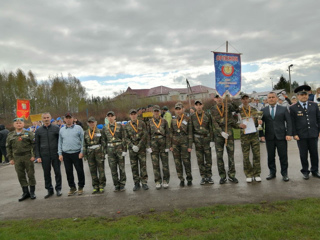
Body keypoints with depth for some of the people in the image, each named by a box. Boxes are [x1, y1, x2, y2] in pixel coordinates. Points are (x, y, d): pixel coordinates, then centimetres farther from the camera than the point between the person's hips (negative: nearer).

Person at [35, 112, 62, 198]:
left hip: (55, 155, -1)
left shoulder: (56, 128, 2)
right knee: (46, 173, 8)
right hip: (44, 156, 2)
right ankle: (49, 190, 20)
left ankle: (58, 189, 18)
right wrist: (38, 156, 1)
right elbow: (37, 144, 8)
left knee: (57, 172, 4)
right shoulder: (38, 130, 6)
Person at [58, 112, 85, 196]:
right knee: (68, 172, 9)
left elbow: (82, 140, -2)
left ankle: (81, 187, 18)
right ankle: (72, 187, 24)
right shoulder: (62, 130, 11)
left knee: (80, 171, 2)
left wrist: (82, 151, -9)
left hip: (76, 153, -3)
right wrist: (60, 153, 6)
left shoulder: (78, 128, 0)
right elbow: (60, 142, 13)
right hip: (66, 154, 3)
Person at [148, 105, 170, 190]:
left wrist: (167, 146, -5)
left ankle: (165, 181, 15)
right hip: (154, 144, 1)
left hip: (163, 143, 0)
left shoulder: (164, 121, 4)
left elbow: (167, 134, 1)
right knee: (155, 164, 4)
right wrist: (149, 146, -3)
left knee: (165, 163, 3)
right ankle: (158, 182, 14)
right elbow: (148, 135, 4)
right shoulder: (149, 122, 5)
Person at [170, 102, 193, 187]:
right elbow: (171, 133, 11)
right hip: (175, 143, 3)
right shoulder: (173, 120, 10)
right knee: (177, 162, 4)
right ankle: (181, 179, 15)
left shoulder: (187, 119, 0)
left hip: (184, 142, -3)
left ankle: (189, 179, 14)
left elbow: (190, 133, -1)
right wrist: (170, 145, 4)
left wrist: (190, 146, -7)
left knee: (186, 161, -3)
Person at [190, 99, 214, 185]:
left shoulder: (208, 115, 0)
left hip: (206, 139, 0)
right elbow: (190, 130, 1)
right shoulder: (192, 117, 1)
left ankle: (209, 176, 15)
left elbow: (211, 128, 2)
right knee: (200, 159, 5)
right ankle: (203, 177, 15)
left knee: (208, 158, 4)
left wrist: (212, 140, -4)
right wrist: (190, 144, -3)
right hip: (197, 140, 1)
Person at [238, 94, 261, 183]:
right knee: (246, 156, 1)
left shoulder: (254, 110, 10)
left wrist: (259, 121, -5)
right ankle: (249, 175, 14)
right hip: (244, 136, -2)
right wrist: (239, 125, -18)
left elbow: (257, 122, 18)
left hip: (254, 135, 2)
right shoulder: (238, 111, 1)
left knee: (256, 155, 3)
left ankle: (257, 174, 14)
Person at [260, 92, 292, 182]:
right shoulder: (263, 110, 8)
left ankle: (284, 173, 17)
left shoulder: (283, 109, 7)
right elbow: (261, 122, 5)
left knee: (283, 156, 3)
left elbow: (289, 122, 3)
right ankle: (272, 172, 20)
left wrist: (289, 134, -6)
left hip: (281, 136, -1)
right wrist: (262, 134, -6)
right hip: (269, 137, 1)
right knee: (270, 156, 7)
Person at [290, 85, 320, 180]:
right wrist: (294, 134, -8)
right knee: (303, 154, 6)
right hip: (301, 135, -2)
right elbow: (292, 123, -3)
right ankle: (305, 171, 21)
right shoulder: (293, 108, -2)